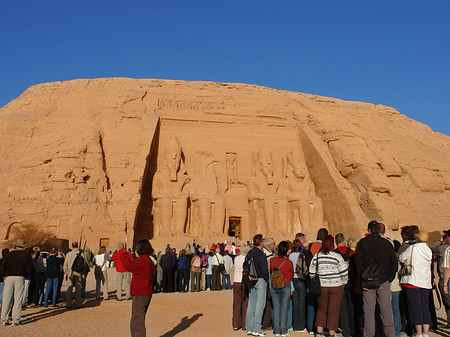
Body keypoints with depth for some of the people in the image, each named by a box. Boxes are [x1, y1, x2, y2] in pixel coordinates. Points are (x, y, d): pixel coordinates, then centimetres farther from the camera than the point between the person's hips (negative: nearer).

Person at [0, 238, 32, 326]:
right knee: (18, 299, 2)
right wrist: (26, 277, 13)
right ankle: (15, 320, 0)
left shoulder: (10, 254, 7)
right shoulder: (27, 255, 5)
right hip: (20, 278, -1)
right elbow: (30, 268, 2)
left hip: (9, 277, 1)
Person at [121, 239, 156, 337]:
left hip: (140, 295, -10)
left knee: (136, 323, -6)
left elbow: (128, 266, -28)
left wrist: (124, 256, -11)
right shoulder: (150, 261, 14)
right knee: (139, 321, 22)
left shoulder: (142, 260, -18)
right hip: (147, 294, 10)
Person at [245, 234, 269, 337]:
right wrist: (267, 279, -1)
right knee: (259, 304, -3)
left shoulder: (249, 254, 9)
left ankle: (249, 328, 15)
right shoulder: (261, 255, -14)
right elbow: (264, 270, -15)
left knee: (251, 304, 11)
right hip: (260, 280, -7)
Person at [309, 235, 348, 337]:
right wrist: (343, 283, 9)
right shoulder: (337, 257, -9)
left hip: (321, 287, 3)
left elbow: (312, 272, 5)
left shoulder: (316, 256, -1)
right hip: (336, 287, -2)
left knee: (321, 309, 15)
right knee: (333, 311, 6)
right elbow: (344, 272, -7)